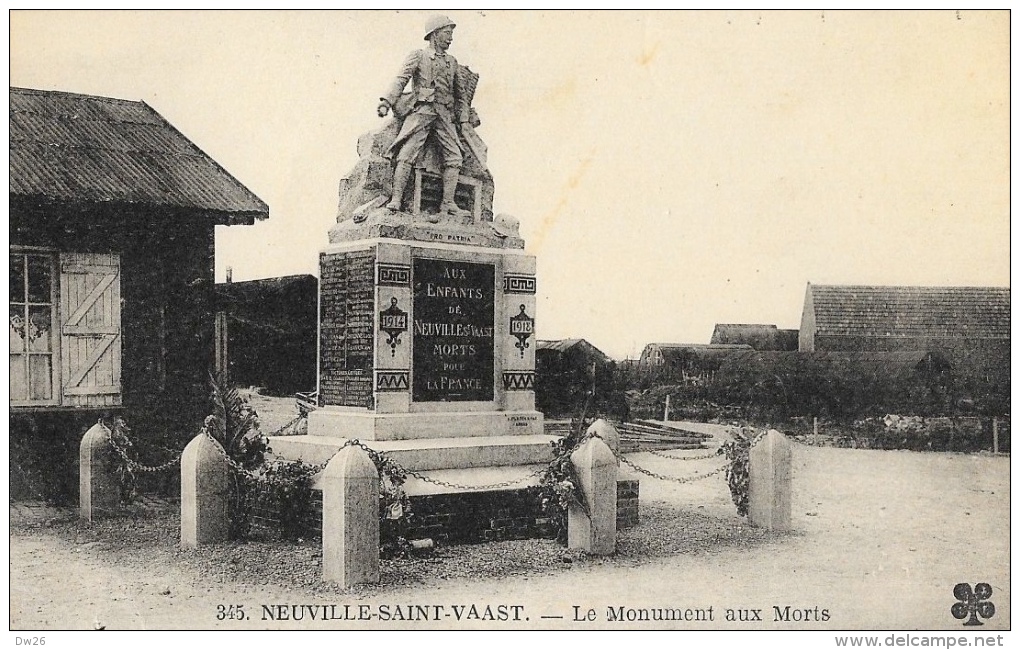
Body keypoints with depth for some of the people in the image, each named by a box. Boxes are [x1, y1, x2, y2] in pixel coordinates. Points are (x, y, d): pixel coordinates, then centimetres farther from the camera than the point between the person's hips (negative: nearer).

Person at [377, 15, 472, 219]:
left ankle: (447, 204, -8)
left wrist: (463, 120, 19)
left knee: (454, 157, -7)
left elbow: (460, 93, 27)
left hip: (445, 115, 5)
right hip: (422, 111, -5)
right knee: (407, 154, -17)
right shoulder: (418, 56, 9)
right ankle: (395, 200, -20)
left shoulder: (452, 62, 23)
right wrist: (387, 102, -19)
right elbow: (401, 80, -4)